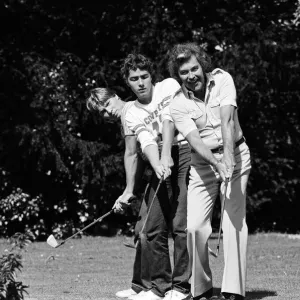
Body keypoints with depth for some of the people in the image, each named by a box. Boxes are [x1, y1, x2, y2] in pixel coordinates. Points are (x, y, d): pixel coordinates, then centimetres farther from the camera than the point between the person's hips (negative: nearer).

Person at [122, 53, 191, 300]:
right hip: (161, 163, 5)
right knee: (154, 228, 0)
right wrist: (157, 165, -22)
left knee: (181, 226, -11)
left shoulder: (169, 86, 6)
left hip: (185, 152, -5)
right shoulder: (132, 115, 14)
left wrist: (166, 156, -19)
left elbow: (169, 120, -7)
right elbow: (147, 142, -3)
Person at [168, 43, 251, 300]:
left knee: (234, 220, -13)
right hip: (203, 163, 1)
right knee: (194, 226, -9)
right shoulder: (178, 105, -7)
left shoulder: (222, 79, -7)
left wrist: (228, 155, -34)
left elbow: (227, 119, -20)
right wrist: (218, 164, -35)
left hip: (235, 155, -1)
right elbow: (195, 140, -17)